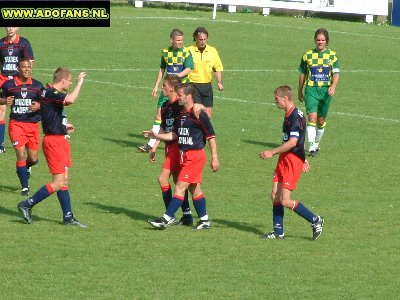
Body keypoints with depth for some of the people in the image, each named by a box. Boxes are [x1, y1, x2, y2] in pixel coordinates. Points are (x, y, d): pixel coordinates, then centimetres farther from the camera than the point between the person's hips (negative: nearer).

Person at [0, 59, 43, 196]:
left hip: (33, 124, 2)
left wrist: (39, 106, -13)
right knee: (21, 154, -12)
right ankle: (25, 187, -3)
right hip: (16, 123, -2)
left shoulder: (37, 86, 4)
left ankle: (26, 167, 40)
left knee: (33, 158, 2)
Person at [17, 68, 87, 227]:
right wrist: (80, 82, -25)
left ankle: (68, 217, 15)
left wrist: (64, 126, 21)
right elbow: (70, 100, -37)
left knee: (64, 180, 12)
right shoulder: (51, 93, -18)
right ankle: (27, 205, -1)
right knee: (58, 183, -9)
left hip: (60, 140, 11)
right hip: (54, 141, -11)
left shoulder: (51, 93, 14)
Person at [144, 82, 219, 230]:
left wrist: (214, 157, -12)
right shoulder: (181, 114, 11)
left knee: (180, 187, -11)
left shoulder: (199, 115, -14)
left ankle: (167, 218, -12)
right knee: (195, 189, 12)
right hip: (184, 156, 9)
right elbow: (175, 135, 17)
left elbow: (211, 136, -11)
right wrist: (156, 135, 7)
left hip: (195, 156, -9)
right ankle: (204, 220, 19)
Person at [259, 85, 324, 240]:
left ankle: (315, 220, 2)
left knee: (285, 201, -11)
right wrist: (302, 160, 30)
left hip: (293, 161, -10)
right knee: (275, 196, 8)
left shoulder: (296, 116, -18)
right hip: (284, 159, 10)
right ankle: (278, 232, 14)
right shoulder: (289, 115, 15)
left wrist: (272, 152, -21)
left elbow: (292, 142, -26)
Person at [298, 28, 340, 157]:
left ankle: (316, 144, 30)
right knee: (312, 117, -15)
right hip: (311, 89, -1)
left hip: (326, 90, 1)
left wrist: (333, 86, -19)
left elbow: (336, 74, 0)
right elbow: (302, 75, 13)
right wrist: (300, 92, 17)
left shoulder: (332, 55, 5)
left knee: (321, 120, 8)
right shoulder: (308, 55, 5)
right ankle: (311, 147, -19)